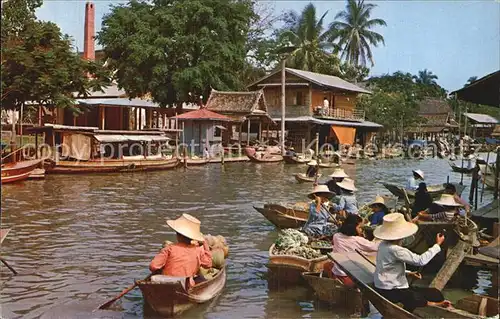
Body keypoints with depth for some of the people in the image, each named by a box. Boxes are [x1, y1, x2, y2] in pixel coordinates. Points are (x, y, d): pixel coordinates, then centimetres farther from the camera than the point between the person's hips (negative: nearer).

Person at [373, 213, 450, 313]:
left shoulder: (384, 244, 2)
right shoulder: (395, 250, -26)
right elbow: (420, 260, -25)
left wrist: (408, 273, 9)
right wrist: (437, 245, -16)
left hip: (383, 287, 9)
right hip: (390, 292, -9)